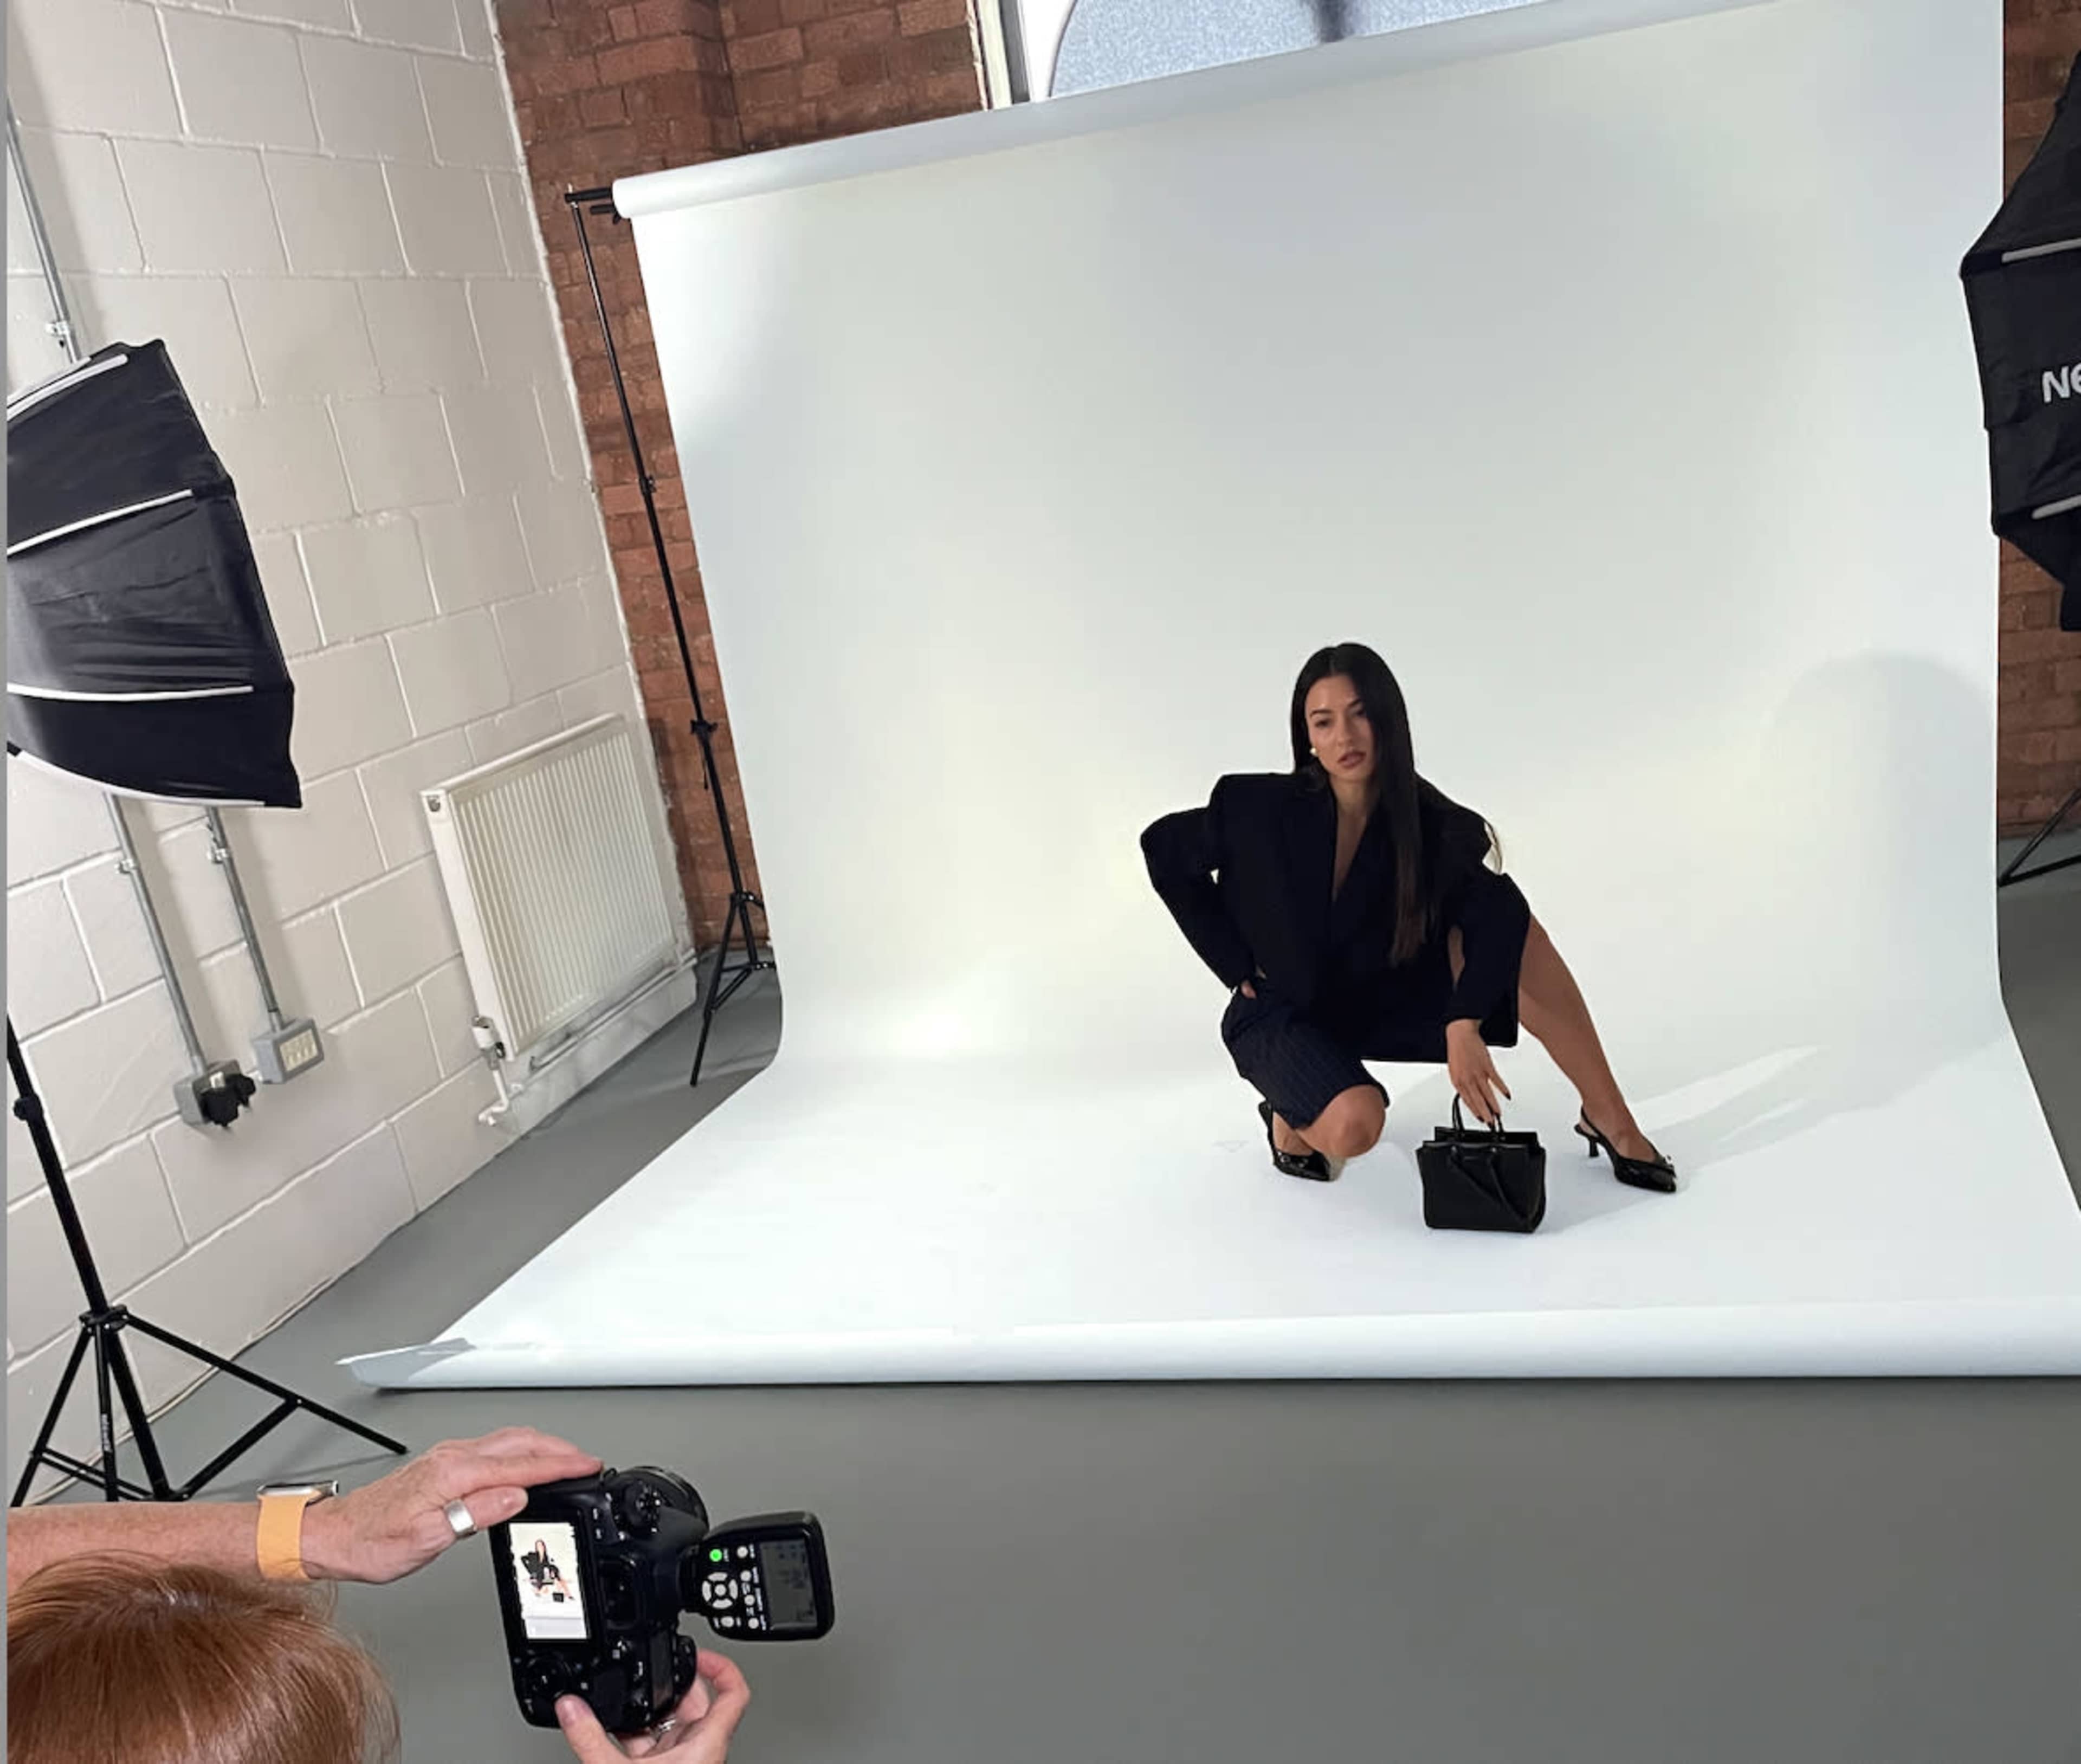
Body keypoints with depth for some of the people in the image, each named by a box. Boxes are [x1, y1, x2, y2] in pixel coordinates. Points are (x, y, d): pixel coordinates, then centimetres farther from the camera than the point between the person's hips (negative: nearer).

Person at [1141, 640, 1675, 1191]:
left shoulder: (1429, 825, -18)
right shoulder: (1262, 809, -23)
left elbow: (1498, 911, -31)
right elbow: (1162, 847, -9)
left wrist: (1463, 1025, -46)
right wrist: (1236, 963, -10)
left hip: (1384, 1003, 3)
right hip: (1282, 1015, -3)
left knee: (1510, 929, -19)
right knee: (1354, 1128, -34)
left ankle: (1608, 1119, -9)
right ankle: (1290, 1113, 4)